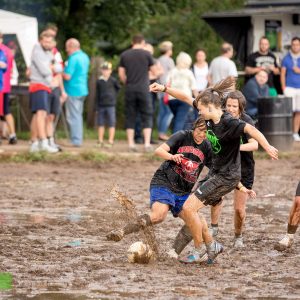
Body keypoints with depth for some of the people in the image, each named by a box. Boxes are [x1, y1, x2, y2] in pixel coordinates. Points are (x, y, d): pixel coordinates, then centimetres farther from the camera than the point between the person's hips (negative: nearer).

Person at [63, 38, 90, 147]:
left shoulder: (73, 58, -18)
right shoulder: (85, 57, 11)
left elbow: (67, 76, -21)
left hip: (73, 91, -9)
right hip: (83, 90, 9)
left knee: (73, 116, -4)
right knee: (78, 115, 16)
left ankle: (76, 141, -5)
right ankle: (78, 139, 20)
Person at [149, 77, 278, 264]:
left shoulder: (229, 123, -22)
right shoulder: (211, 118, 2)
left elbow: (250, 129, -37)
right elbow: (186, 98, 10)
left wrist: (267, 147, -50)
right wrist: (164, 89, 9)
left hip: (227, 176, -9)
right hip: (216, 173, 9)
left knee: (189, 208, -12)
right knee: (187, 212, 7)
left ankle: (199, 248, 4)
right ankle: (212, 246, 17)